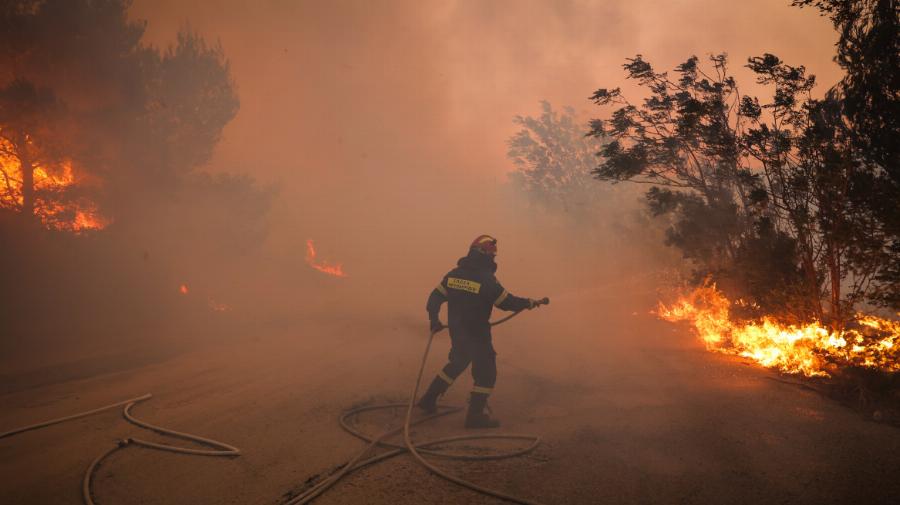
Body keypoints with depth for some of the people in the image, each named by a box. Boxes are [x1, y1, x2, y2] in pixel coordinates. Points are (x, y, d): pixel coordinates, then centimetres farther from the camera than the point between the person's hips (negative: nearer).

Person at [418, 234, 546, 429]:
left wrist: (434, 320, 11)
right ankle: (475, 416, 8)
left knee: (457, 364, 26)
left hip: (456, 331, 7)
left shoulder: (454, 274, 1)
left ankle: (429, 399, 28)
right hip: (476, 335, -7)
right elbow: (507, 302, -11)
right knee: (486, 372, 5)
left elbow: (435, 297, 3)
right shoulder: (486, 280, -18)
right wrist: (531, 303, 2)